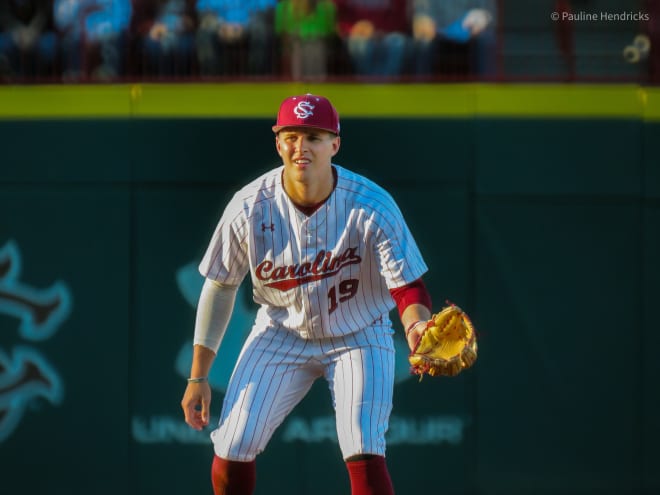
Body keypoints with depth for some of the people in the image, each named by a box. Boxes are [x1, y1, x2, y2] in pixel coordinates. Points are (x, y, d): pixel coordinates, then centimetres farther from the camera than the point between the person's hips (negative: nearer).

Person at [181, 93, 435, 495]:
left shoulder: (373, 207, -23)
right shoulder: (250, 209, -17)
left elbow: (408, 286, -22)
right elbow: (220, 286, -4)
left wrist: (416, 325, -47)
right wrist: (198, 376, -3)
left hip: (358, 337, -2)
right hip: (281, 335, 2)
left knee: (364, 454, -19)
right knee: (230, 452, -5)